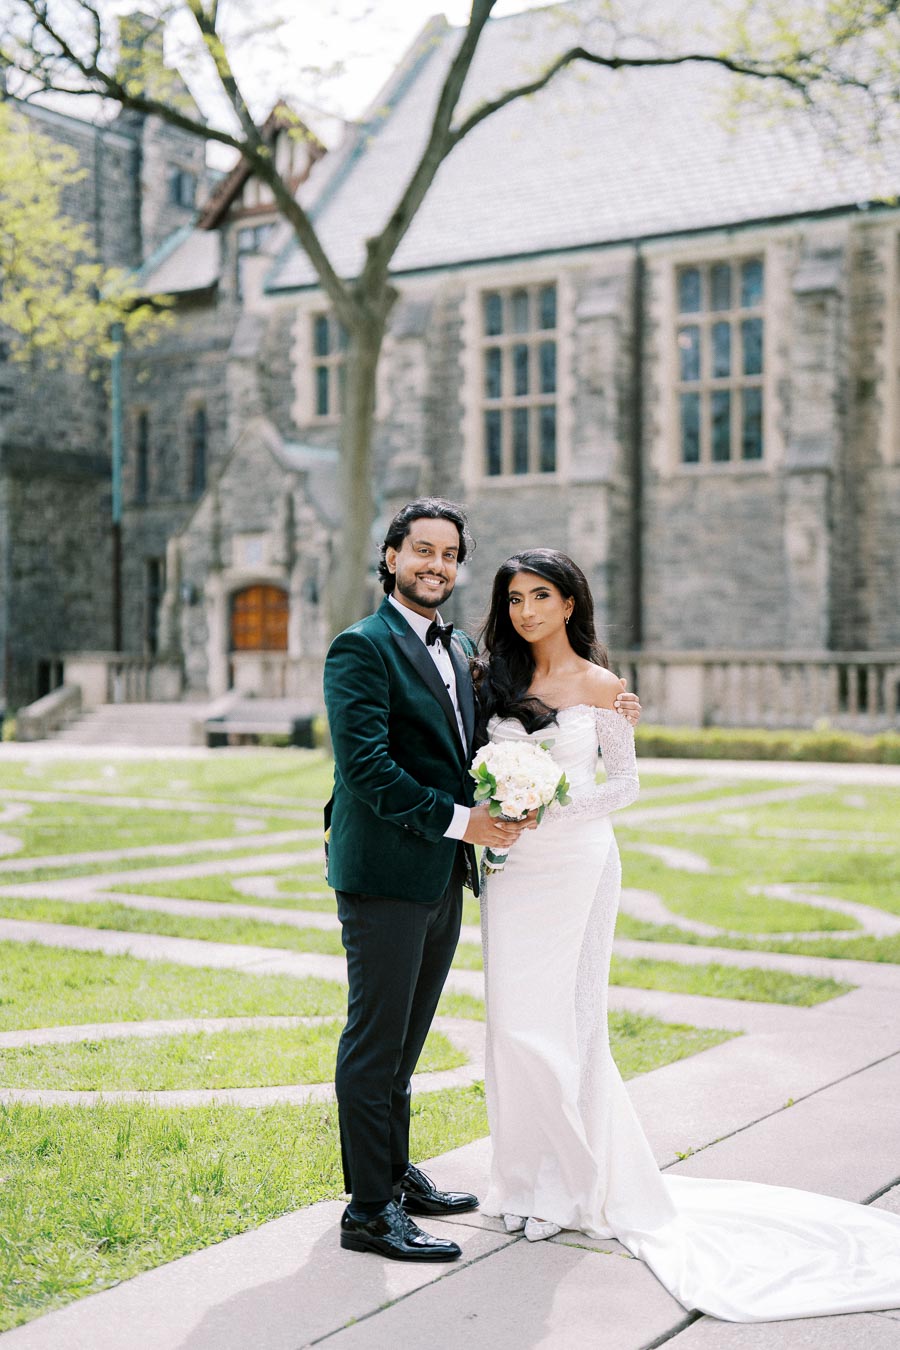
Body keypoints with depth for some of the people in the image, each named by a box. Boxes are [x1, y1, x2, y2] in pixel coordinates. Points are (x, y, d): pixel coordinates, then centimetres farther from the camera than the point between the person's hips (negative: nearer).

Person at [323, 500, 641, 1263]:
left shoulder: (462, 650, 16)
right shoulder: (362, 648, -10)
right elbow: (365, 765, -19)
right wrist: (460, 822, -19)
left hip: (442, 878, 8)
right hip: (385, 874, -8)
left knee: (404, 1040, 18)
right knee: (375, 1043, -1)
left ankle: (395, 1174, 32)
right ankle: (369, 1211, 8)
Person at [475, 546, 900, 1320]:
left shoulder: (598, 685, -2)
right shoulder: (496, 680, 9)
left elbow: (625, 783, 0)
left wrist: (555, 805, -13)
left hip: (575, 864, -4)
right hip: (512, 866, 4)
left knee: (562, 1022, -3)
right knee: (513, 1022, 3)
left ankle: (575, 1182, 12)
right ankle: (533, 1177, 17)